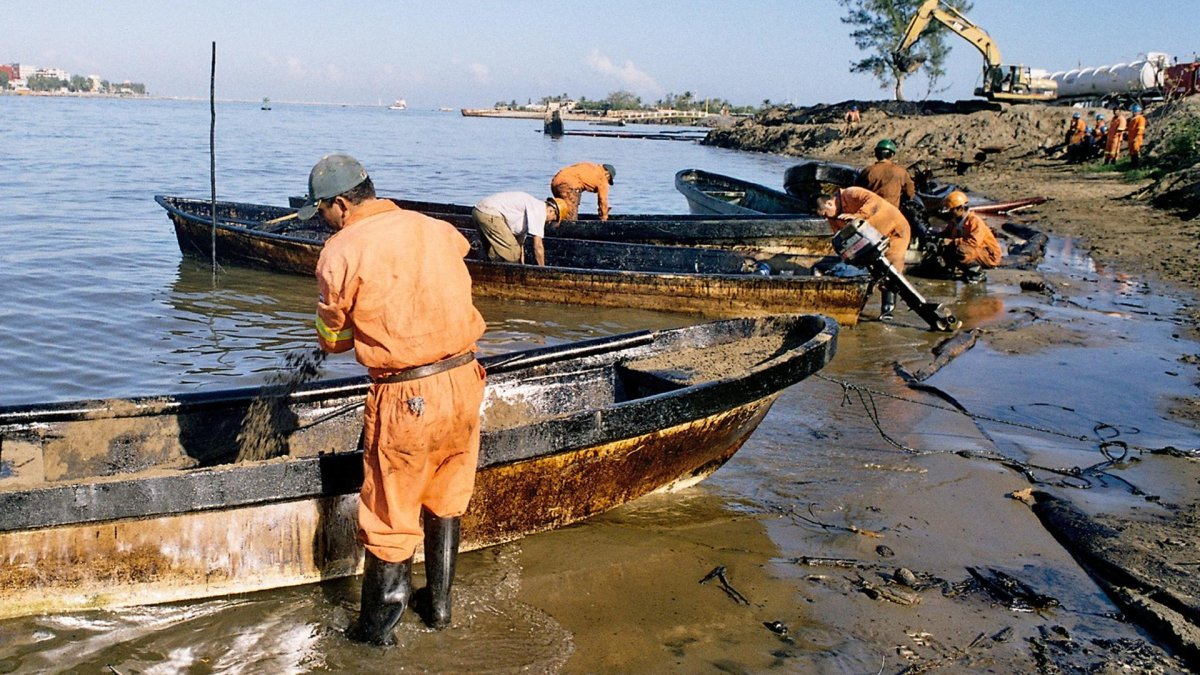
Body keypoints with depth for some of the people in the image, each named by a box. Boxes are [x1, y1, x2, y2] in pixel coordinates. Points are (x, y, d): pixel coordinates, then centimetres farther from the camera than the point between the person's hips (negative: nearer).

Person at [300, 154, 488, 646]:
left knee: (389, 515, 11)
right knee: (445, 499, 23)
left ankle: (378, 625, 26)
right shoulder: (437, 229, 5)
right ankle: (438, 603, 37)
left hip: (406, 398, -5)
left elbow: (333, 339, 2)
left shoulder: (341, 251, -8)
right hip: (464, 379, 5)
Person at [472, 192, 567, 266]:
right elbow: (538, 246, -9)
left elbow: (520, 240, 25)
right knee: (512, 254, -7)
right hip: (489, 214, -11)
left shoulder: (532, 207, 22)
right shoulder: (540, 210, -7)